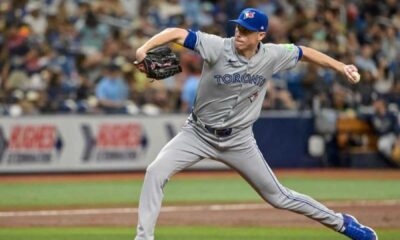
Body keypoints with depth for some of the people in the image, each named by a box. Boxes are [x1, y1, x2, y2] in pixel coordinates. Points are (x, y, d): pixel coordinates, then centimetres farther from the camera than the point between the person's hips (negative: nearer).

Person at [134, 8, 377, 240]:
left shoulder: (272, 56, -11)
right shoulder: (218, 48, -21)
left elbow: (304, 52, 7)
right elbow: (177, 33, -29)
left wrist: (341, 67, 3)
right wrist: (144, 48, -44)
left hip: (238, 140, 1)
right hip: (198, 133, -1)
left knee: (277, 196, 7)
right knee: (155, 172, -20)